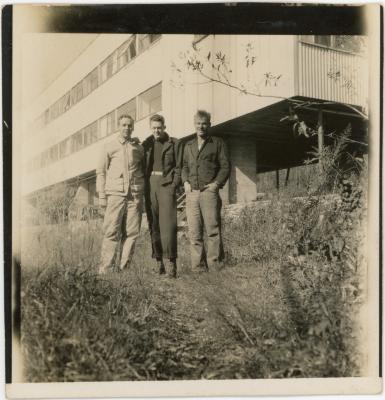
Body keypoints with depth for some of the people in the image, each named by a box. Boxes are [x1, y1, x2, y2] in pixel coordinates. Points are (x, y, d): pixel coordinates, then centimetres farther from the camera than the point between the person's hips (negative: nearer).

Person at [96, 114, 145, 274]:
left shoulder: (139, 148, 17)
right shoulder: (109, 147, 12)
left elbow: (145, 170, 21)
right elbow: (101, 171, 10)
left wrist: (144, 193, 10)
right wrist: (101, 195, 1)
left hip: (135, 195, 2)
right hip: (115, 193, -2)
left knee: (131, 233, -2)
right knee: (111, 232, -9)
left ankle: (124, 269, 4)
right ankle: (104, 269, -5)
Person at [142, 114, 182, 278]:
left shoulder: (174, 143, 7)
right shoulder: (146, 144, 15)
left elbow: (178, 166, 4)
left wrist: (174, 184, -8)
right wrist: (143, 187, 5)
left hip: (166, 184, -3)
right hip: (150, 184, 3)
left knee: (168, 223, -14)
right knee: (153, 225, 1)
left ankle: (171, 262, -14)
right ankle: (159, 262, 5)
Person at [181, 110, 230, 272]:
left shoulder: (218, 143, 9)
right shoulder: (188, 145, 22)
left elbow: (225, 166, 4)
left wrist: (217, 183, -9)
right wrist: (185, 182, 6)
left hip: (209, 192, -4)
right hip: (191, 193, 4)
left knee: (213, 229, -5)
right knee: (194, 232, 1)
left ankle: (215, 265, 0)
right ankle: (198, 267, 7)